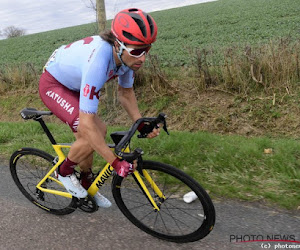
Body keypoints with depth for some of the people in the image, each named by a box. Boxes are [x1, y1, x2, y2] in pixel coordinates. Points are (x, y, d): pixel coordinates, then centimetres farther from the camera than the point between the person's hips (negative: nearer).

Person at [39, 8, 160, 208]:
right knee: (90, 136, -23)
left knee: (99, 131, 5)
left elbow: (125, 93, -1)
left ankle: (86, 184, 27)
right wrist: (116, 163, -36)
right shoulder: (98, 62, -42)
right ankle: (64, 171, 8)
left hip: (75, 85, 7)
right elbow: (86, 124, -41)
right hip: (53, 85, -7)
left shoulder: (127, 54, -18)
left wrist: (142, 124, -11)